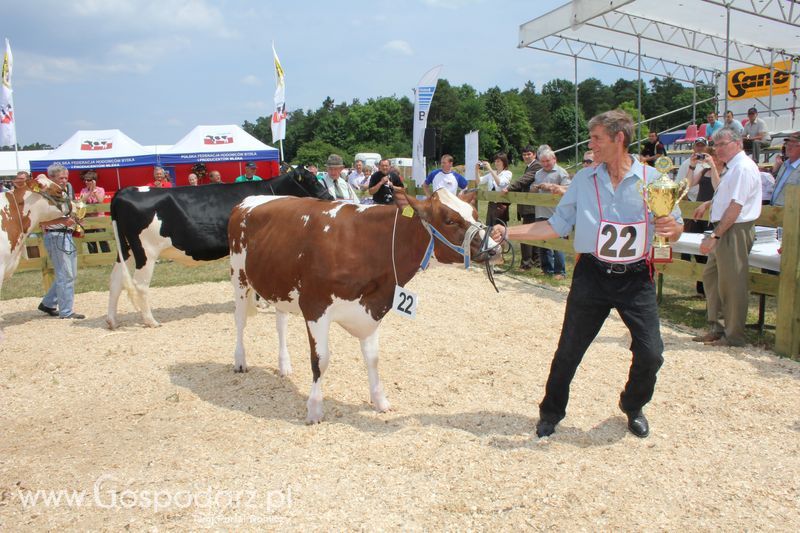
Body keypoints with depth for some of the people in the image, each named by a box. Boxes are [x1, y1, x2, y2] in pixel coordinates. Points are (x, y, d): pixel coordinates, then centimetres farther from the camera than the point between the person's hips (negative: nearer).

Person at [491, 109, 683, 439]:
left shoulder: (653, 180, -3)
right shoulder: (583, 180, 1)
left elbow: (676, 231, 4)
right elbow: (557, 226, 4)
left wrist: (671, 227, -20)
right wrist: (508, 232, -4)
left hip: (636, 279, 0)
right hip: (592, 276, 1)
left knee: (650, 355, -2)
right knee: (568, 351, 7)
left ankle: (633, 407, 30)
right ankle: (551, 412, 30)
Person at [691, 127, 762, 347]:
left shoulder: (743, 167, -15)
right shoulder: (734, 167, 16)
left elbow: (736, 207, -22)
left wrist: (715, 236, -23)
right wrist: (708, 204, 26)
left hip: (735, 231, -10)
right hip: (725, 231, 10)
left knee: (732, 283, -3)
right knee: (710, 276, 15)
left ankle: (734, 335, 8)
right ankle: (716, 328, 24)